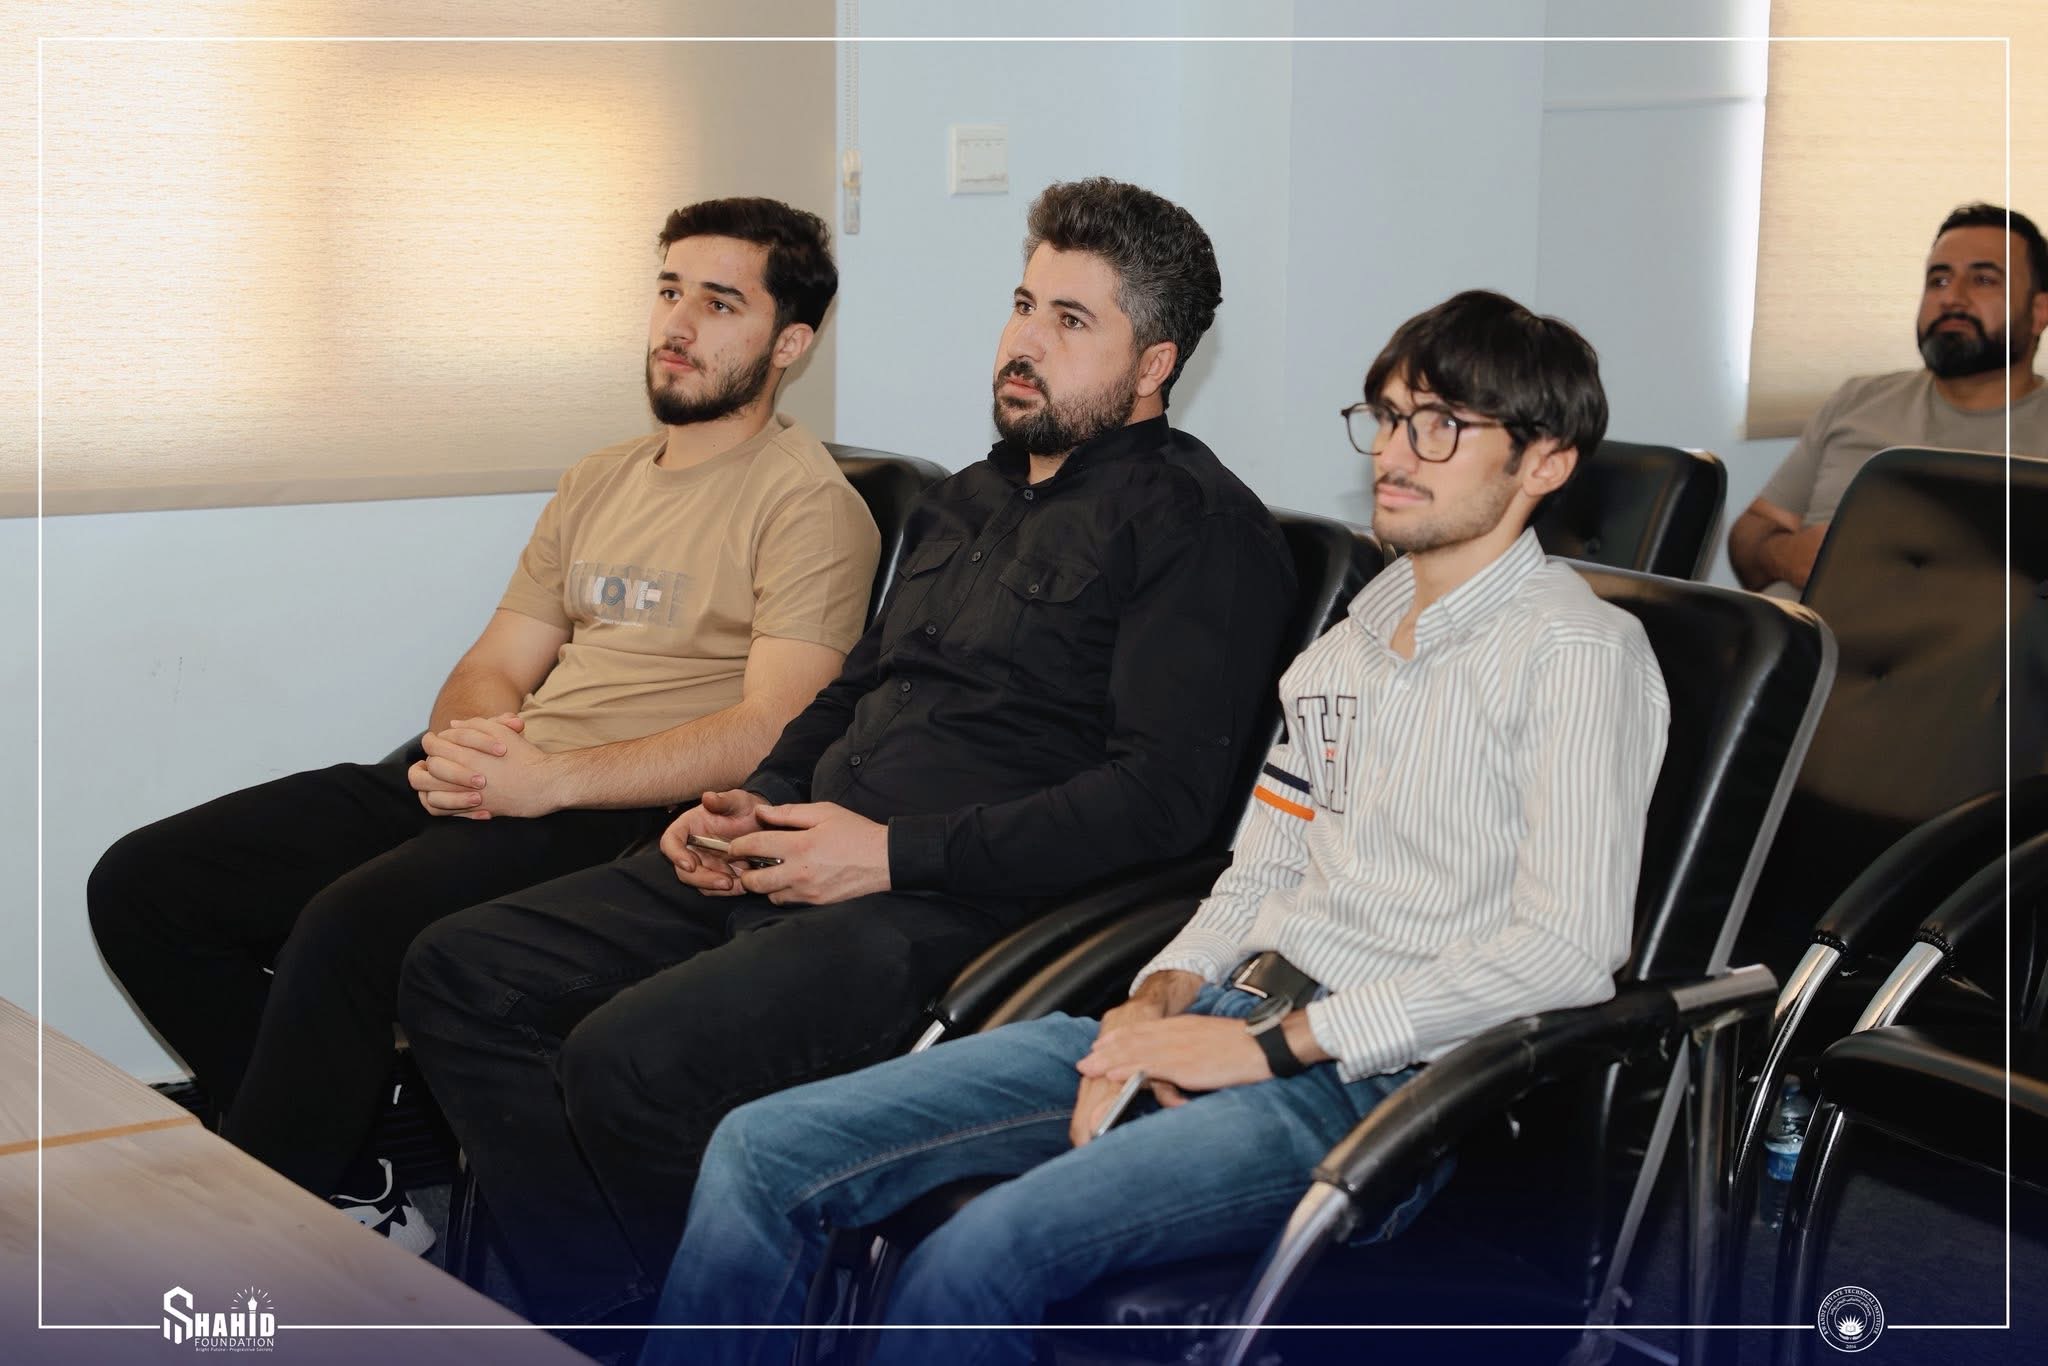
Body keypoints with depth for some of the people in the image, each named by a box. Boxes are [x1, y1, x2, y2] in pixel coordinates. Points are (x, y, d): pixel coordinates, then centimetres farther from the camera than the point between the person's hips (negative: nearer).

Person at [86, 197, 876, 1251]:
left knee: (350, 925, -34)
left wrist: (553, 776, -22)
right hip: (489, 788, 9)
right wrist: (465, 743, -5)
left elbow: (772, 730, -15)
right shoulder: (598, 482, 22)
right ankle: (346, 1189, -2)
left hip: (635, 813, -8)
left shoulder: (806, 502, -3)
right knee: (142, 884, -3)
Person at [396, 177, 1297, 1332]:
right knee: (460, 974, -2)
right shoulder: (970, 499, 23)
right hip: (794, 867, 9)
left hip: (954, 904, -9)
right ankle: (602, 1323, -4)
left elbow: (1164, 795, -15)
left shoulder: (1198, 525, -5)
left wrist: (896, 850, -16)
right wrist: (758, 802, 9)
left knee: (629, 1057, -29)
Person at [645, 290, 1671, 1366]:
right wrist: (1160, 1000, 0)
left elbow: (1569, 950, -14)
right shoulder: (1349, 640, 21)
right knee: (762, 1152, -7)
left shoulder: (1580, 651, -4)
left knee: (976, 1260, -32)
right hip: (1227, 1020, 8)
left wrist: (1274, 1042, -14)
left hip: (1372, 1080, -8)